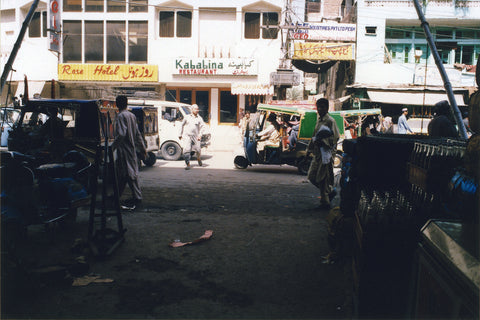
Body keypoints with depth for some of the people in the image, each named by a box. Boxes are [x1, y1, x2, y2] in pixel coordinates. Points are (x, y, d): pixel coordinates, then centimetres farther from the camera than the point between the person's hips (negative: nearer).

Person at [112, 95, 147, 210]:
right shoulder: (132, 116, 12)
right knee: (121, 174, 14)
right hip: (131, 148, 9)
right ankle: (116, 196, 22)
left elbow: (121, 134, -24)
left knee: (130, 174, -6)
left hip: (124, 149, -9)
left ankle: (137, 198, -4)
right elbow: (138, 134, 16)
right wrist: (142, 148, 20)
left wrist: (113, 146, -17)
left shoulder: (121, 116, -13)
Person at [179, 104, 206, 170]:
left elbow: (203, 127, -1)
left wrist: (200, 135, -14)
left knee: (198, 150, 5)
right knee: (186, 150, -13)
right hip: (187, 136, 0)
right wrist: (180, 134, 18)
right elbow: (182, 125, 19)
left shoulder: (199, 118, 7)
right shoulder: (187, 117, 10)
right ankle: (188, 164, -9)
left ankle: (199, 160, 36)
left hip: (195, 137, 0)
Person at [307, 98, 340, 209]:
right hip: (318, 152, 9)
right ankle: (330, 191, 28)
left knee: (323, 178, -6)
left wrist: (323, 141, -24)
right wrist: (310, 149, 23)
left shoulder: (330, 121, -9)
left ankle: (325, 202, 5)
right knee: (312, 176, 10)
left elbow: (335, 138, -14)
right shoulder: (319, 119, 16)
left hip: (326, 153, -9)